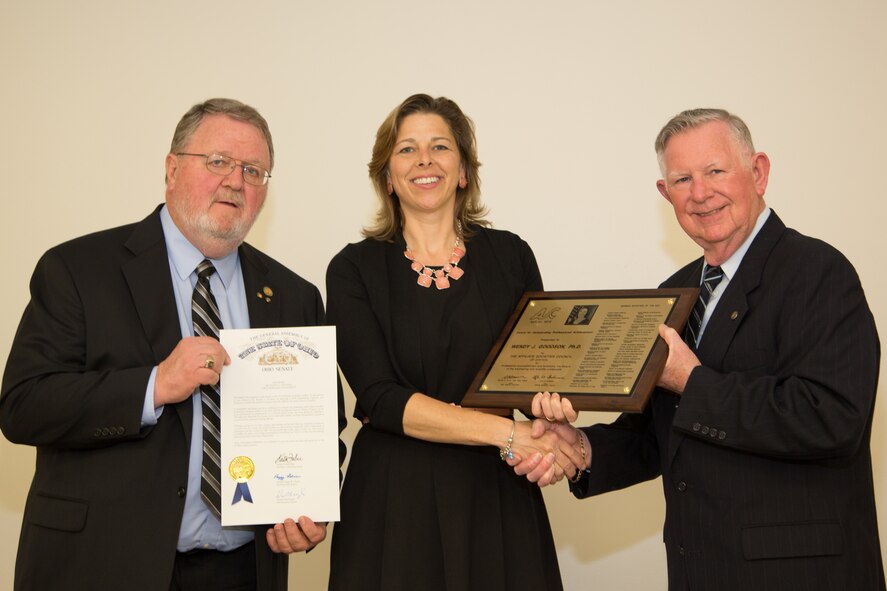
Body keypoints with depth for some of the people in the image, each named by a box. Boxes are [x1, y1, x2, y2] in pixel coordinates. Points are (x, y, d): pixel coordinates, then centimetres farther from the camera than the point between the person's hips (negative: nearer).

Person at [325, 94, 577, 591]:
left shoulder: (510, 256, 3)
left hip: (496, 495, 2)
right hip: (393, 498, -1)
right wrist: (506, 433, -20)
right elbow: (380, 396, -11)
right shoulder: (355, 269, -1)